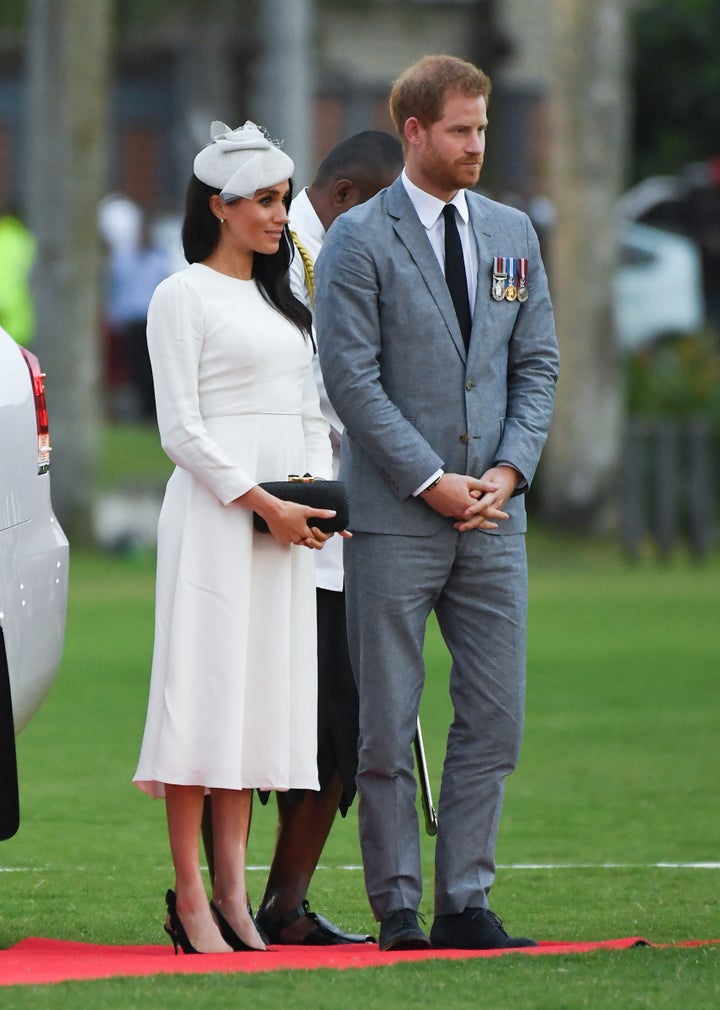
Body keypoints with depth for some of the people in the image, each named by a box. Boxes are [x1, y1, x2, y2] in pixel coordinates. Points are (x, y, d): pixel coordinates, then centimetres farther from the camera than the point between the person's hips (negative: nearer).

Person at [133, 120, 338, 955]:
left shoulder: (281, 301, 18)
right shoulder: (183, 295, -3)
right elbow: (180, 428, -9)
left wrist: (318, 487, 1)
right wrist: (264, 503, -14)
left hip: (286, 518, 7)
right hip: (213, 510, -7)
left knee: (262, 694, 4)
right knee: (205, 690, -9)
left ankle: (231, 892, 5)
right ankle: (190, 896, -9)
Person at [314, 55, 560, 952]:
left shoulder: (511, 234, 12)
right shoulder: (359, 239, -4)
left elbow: (537, 364, 13)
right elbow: (351, 376, -9)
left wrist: (510, 469, -3)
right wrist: (431, 481, -13)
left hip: (492, 513, 5)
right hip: (395, 517, -5)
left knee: (495, 718, 2)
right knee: (387, 727, 0)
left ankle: (464, 902, 8)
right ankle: (397, 907, 7)